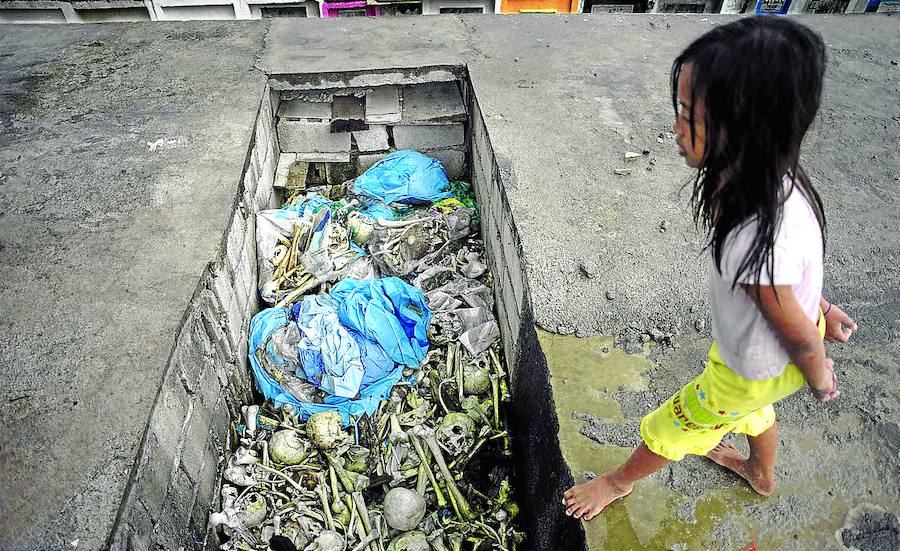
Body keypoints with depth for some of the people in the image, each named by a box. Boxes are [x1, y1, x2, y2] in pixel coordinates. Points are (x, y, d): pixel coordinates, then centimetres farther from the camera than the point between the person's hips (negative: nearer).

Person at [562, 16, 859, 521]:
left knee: (672, 425, 16)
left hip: (758, 370, -7)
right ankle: (761, 475, 67)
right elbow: (802, 254, -2)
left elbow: (800, 337, -27)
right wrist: (821, 307, 13)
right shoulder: (770, 177, -20)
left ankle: (619, 482, 45)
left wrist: (821, 381, -6)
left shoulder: (757, 244, -45)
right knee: (752, 409, 35)